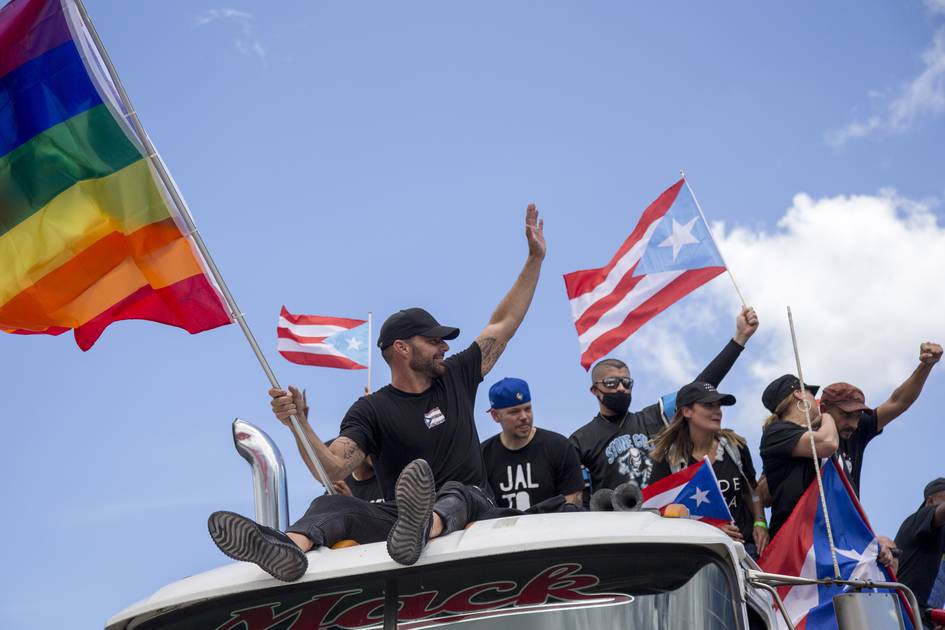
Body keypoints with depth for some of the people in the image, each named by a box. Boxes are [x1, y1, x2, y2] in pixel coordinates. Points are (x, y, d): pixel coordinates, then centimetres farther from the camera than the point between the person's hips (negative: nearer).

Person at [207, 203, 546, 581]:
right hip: (398, 518, -1)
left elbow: (504, 324, 25)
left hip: (472, 512, 1)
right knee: (332, 505, -27)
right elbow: (332, 469, -9)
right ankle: (289, 548, -61)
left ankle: (419, 530, -71)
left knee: (454, 493, -35)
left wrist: (535, 259, 25)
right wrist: (300, 427, -28)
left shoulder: (455, 379, 17)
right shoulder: (371, 410, 5)